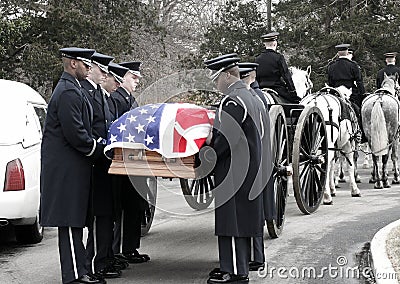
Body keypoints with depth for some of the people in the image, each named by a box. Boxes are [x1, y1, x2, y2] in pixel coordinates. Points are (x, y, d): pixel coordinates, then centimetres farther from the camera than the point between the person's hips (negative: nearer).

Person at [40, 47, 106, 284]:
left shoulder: (70, 89, 18)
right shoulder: (69, 92, -16)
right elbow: (75, 134, -21)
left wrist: (99, 147, 13)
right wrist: (101, 150, -11)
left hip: (70, 167, 11)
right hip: (68, 168, -11)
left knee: (74, 222, 12)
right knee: (71, 222, -7)